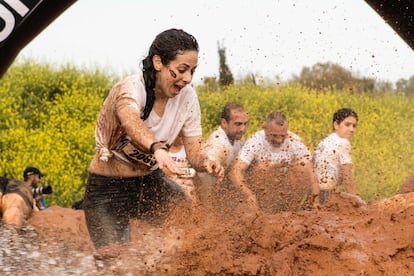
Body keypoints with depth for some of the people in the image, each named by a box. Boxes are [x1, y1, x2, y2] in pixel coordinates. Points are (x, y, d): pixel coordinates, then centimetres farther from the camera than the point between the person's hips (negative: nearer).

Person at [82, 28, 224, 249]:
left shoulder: (187, 97, -7)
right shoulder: (131, 89, -25)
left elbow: (194, 151, -7)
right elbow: (131, 122, -48)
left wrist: (205, 163, -32)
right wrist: (157, 148, -69)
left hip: (150, 181, 5)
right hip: (108, 189, -5)